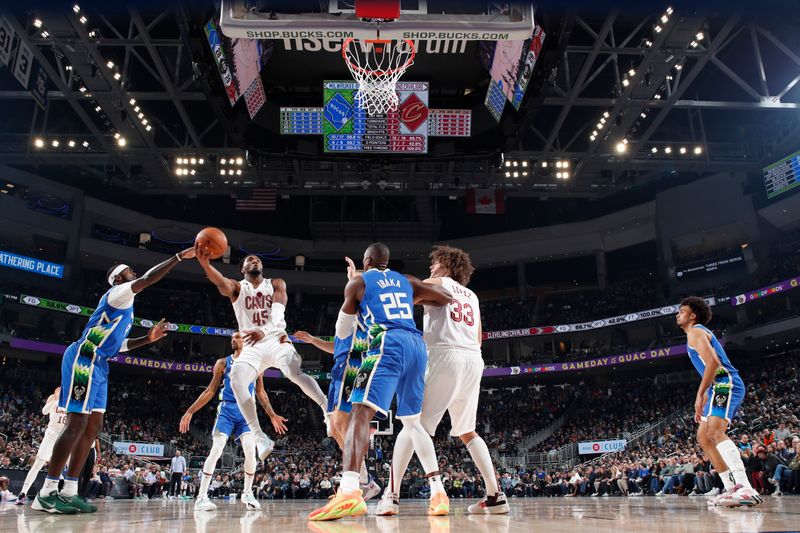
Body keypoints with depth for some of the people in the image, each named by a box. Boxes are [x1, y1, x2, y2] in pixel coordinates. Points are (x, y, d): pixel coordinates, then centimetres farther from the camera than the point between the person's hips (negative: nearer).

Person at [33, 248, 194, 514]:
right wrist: (180, 256, -22)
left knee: (93, 426, 7)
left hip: (98, 365, 11)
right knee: (77, 423, -11)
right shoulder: (118, 293, -4)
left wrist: (148, 339, 21)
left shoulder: (125, 304, 25)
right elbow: (147, 279, -22)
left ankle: (69, 492, 10)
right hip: (83, 359, -11)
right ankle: (47, 493, -5)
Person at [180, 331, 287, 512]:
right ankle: (201, 496, -3)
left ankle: (247, 493, 9)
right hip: (227, 410, -1)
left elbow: (261, 392, 14)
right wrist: (190, 412, 1)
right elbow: (210, 391, 7)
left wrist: (272, 415, 10)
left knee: (251, 451, -10)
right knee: (216, 450, -12)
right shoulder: (223, 363, 5)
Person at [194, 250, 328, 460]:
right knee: (236, 379, -26)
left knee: (294, 372, -32)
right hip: (252, 346, 2)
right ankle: (260, 438, -19)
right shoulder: (237, 287, 10)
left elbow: (278, 310, -11)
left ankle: (328, 410, -19)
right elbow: (220, 281, -15)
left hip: (276, 339, -1)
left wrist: (264, 331, -34)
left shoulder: (276, 284, 9)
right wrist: (205, 263, -39)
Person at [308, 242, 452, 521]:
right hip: (417, 345, 6)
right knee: (413, 422, 19)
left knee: (360, 412, -16)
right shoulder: (406, 281, 24)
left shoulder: (357, 282, 13)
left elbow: (342, 332, 18)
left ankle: (349, 492, -37)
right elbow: (448, 298, 25)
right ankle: (438, 493, 17)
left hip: (388, 344, -6)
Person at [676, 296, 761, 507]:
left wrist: (700, 395, -22)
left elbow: (713, 362, -20)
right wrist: (704, 401, 25)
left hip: (726, 384, -11)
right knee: (703, 437, 11)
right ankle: (732, 488, 10)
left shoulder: (695, 332, -5)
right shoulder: (699, 333, 26)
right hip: (721, 387, 11)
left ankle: (746, 489, -33)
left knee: (716, 432, -25)